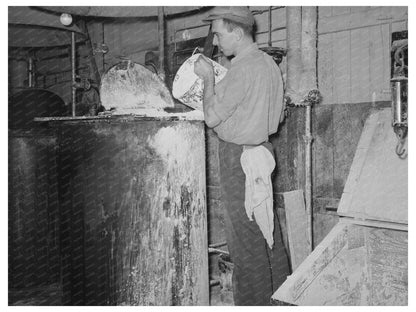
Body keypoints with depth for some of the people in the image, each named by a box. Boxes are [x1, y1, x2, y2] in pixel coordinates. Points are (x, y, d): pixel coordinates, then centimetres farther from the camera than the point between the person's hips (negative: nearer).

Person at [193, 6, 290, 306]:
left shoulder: (243, 70, -19)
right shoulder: (269, 63, 11)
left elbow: (212, 117, -18)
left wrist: (208, 77, -5)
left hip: (239, 157, -10)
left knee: (245, 237, 0)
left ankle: (252, 302, 11)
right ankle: (280, 294, 31)